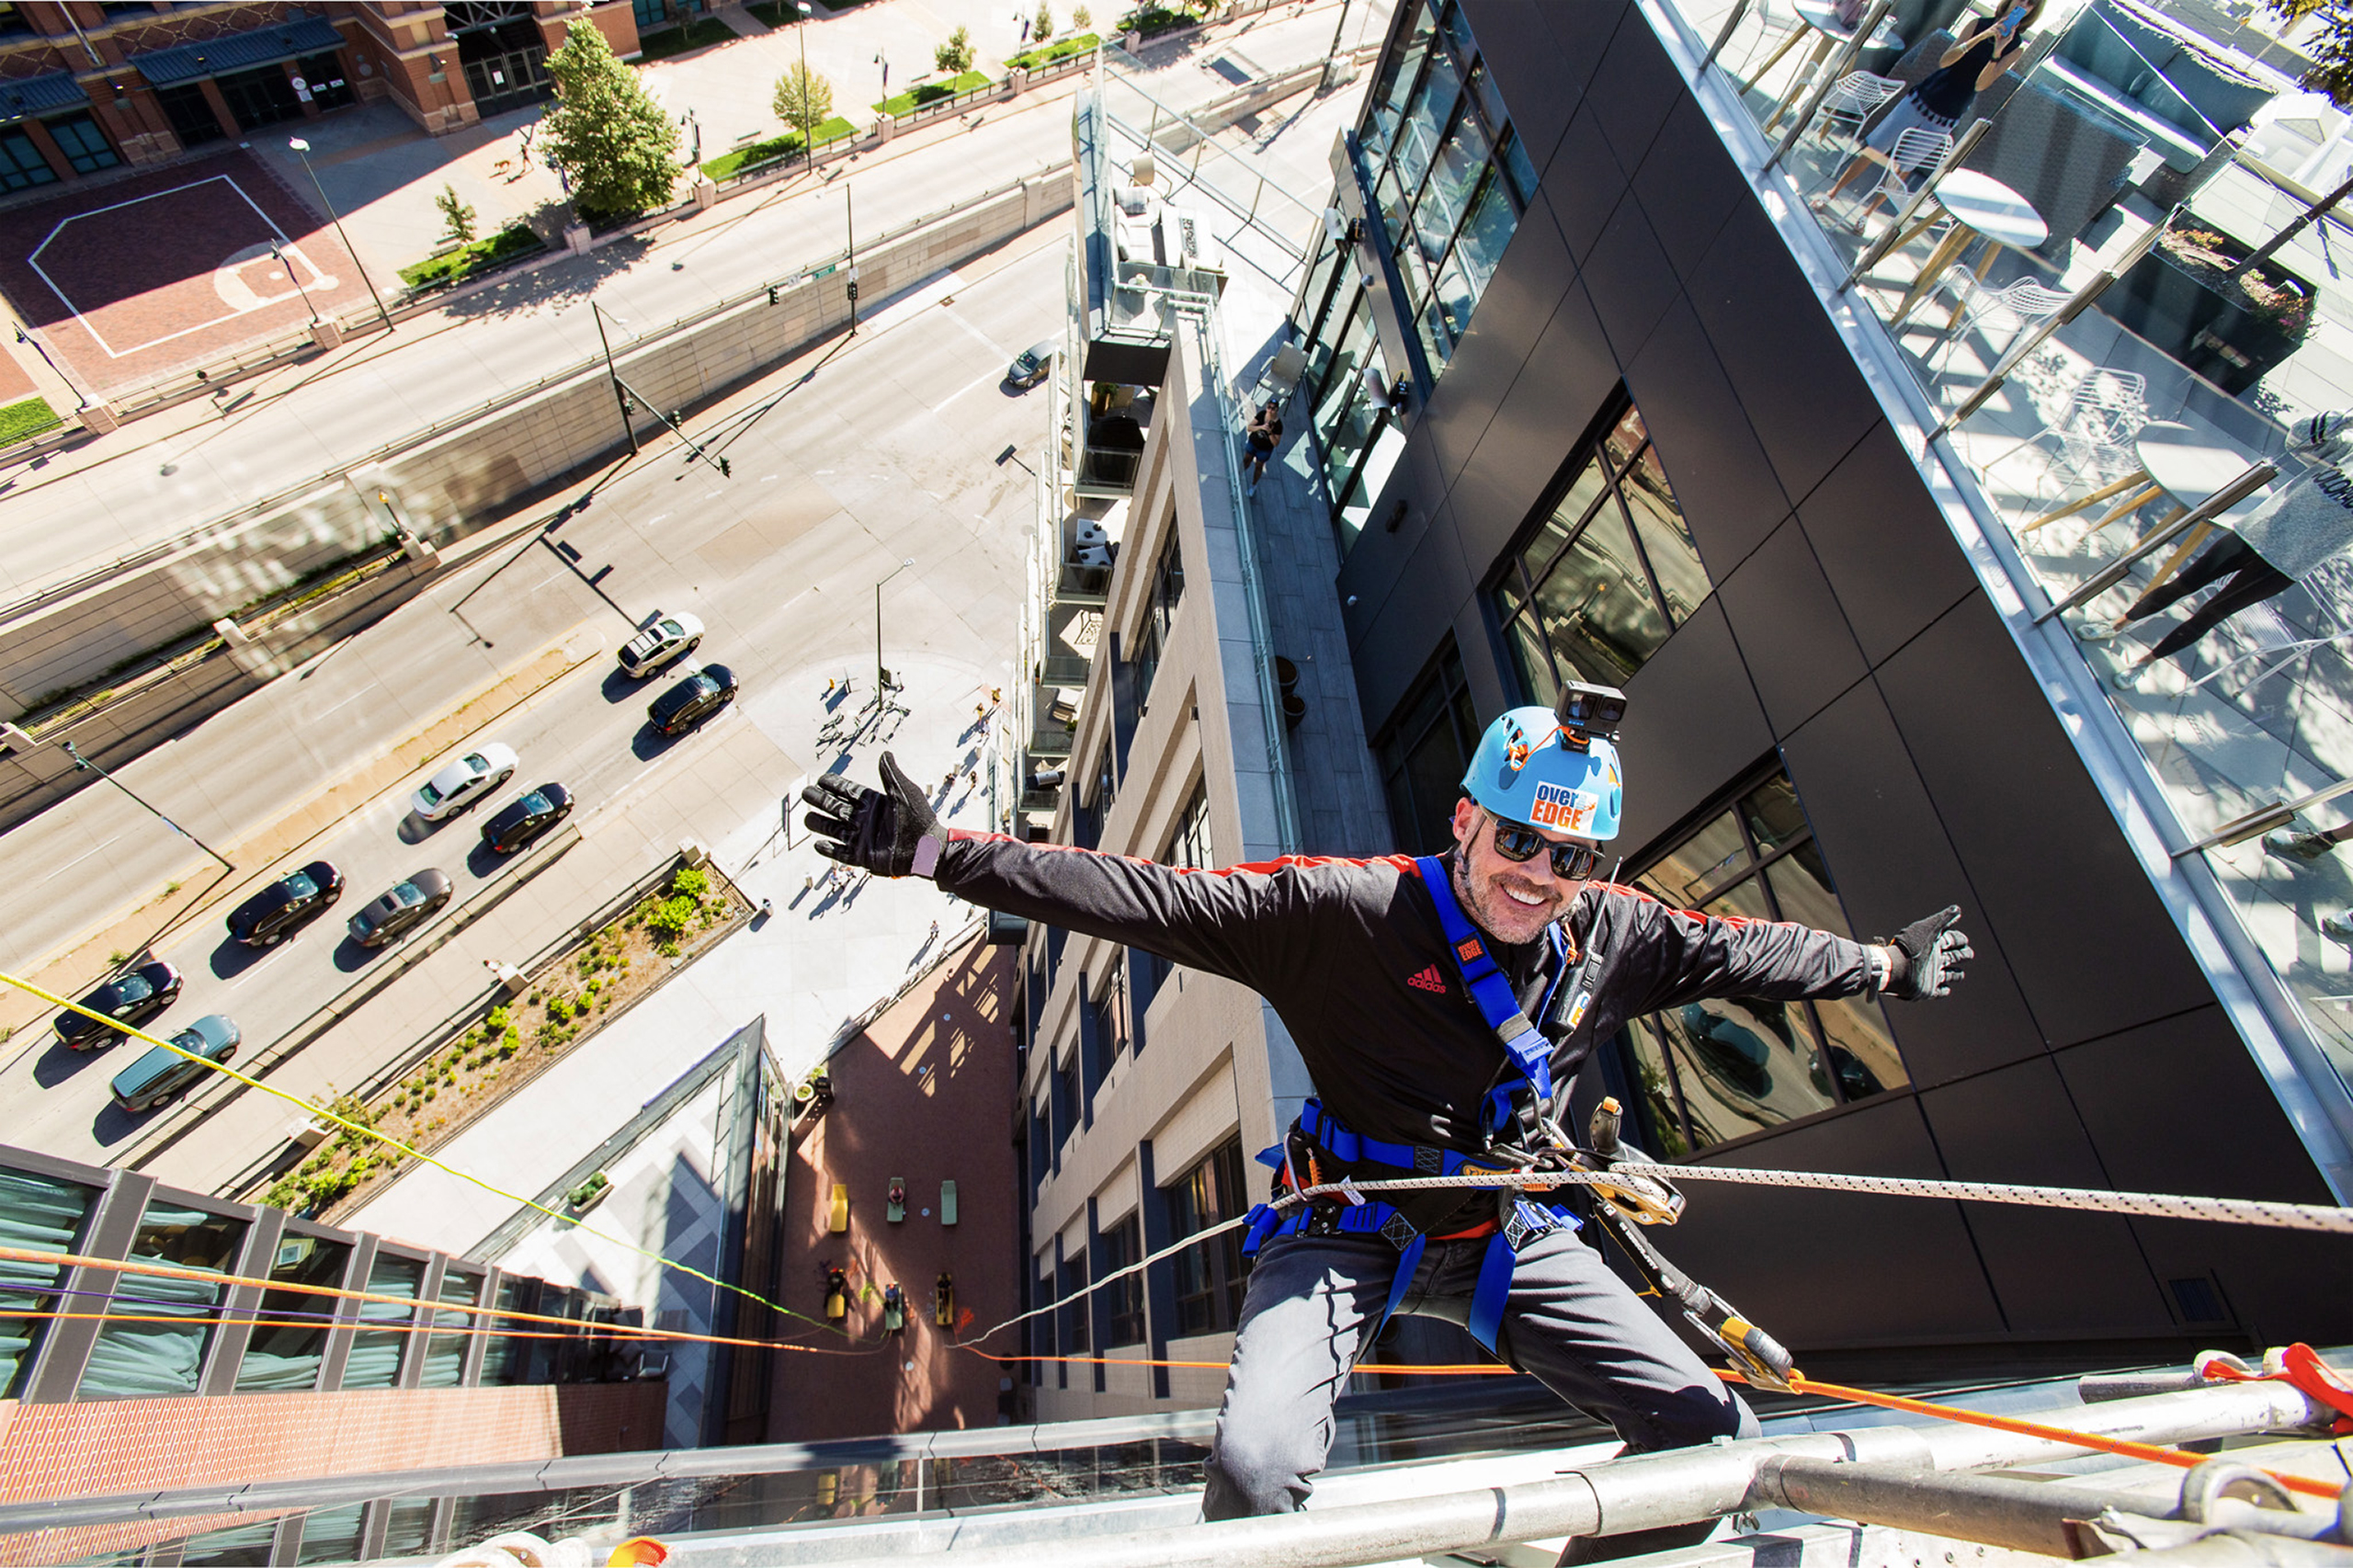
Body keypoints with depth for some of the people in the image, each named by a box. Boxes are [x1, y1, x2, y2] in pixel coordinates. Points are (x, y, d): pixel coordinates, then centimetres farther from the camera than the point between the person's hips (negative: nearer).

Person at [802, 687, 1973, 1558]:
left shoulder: (1611, 935, -5)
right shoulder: (1348, 909, -23)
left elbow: (1733, 949, 15)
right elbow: (1145, 898, -27)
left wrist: (1884, 966, 30)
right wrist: (936, 853, -33)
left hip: (1508, 1231, 5)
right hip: (1350, 1227, -4)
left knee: (1715, 1437, 3)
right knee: (1256, 1466, -25)